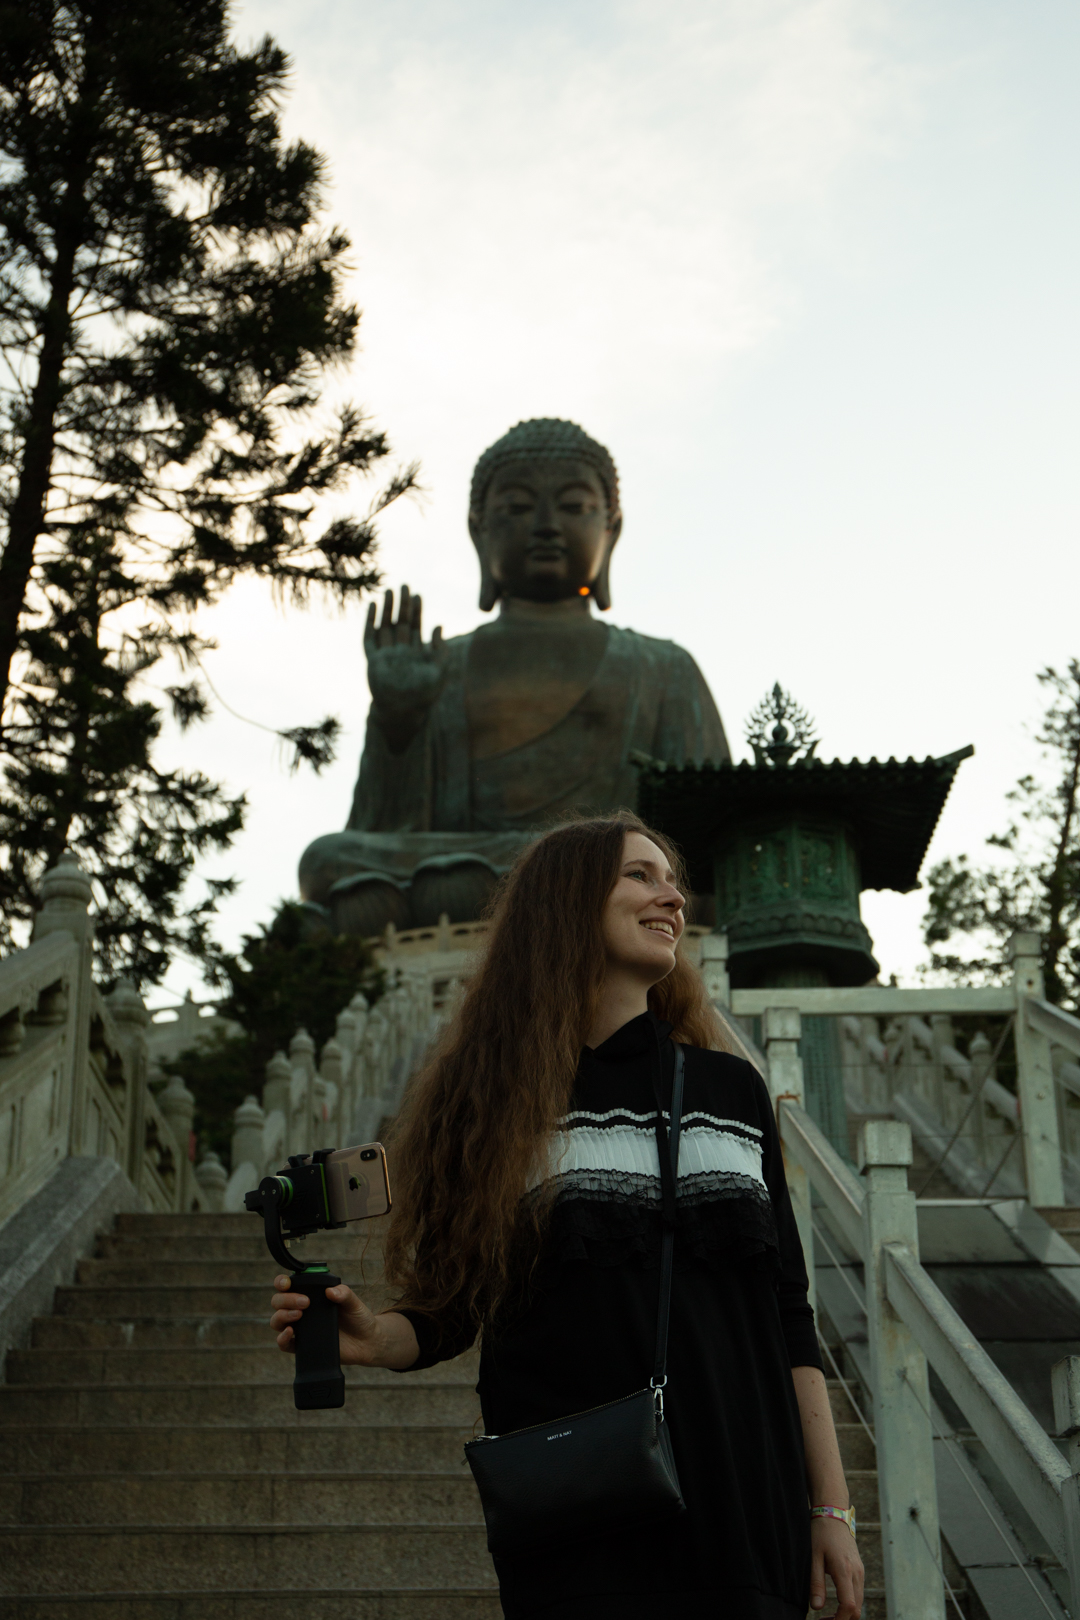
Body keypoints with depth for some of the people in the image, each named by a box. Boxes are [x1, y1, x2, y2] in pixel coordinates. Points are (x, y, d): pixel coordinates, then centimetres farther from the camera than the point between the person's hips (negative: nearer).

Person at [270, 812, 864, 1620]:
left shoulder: (731, 1089, 10)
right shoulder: (494, 1098, 3)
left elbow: (788, 1317, 9)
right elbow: (455, 1312, 4)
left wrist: (831, 1508, 5)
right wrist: (373, 1337, -18)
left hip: (743, 1521, 3)